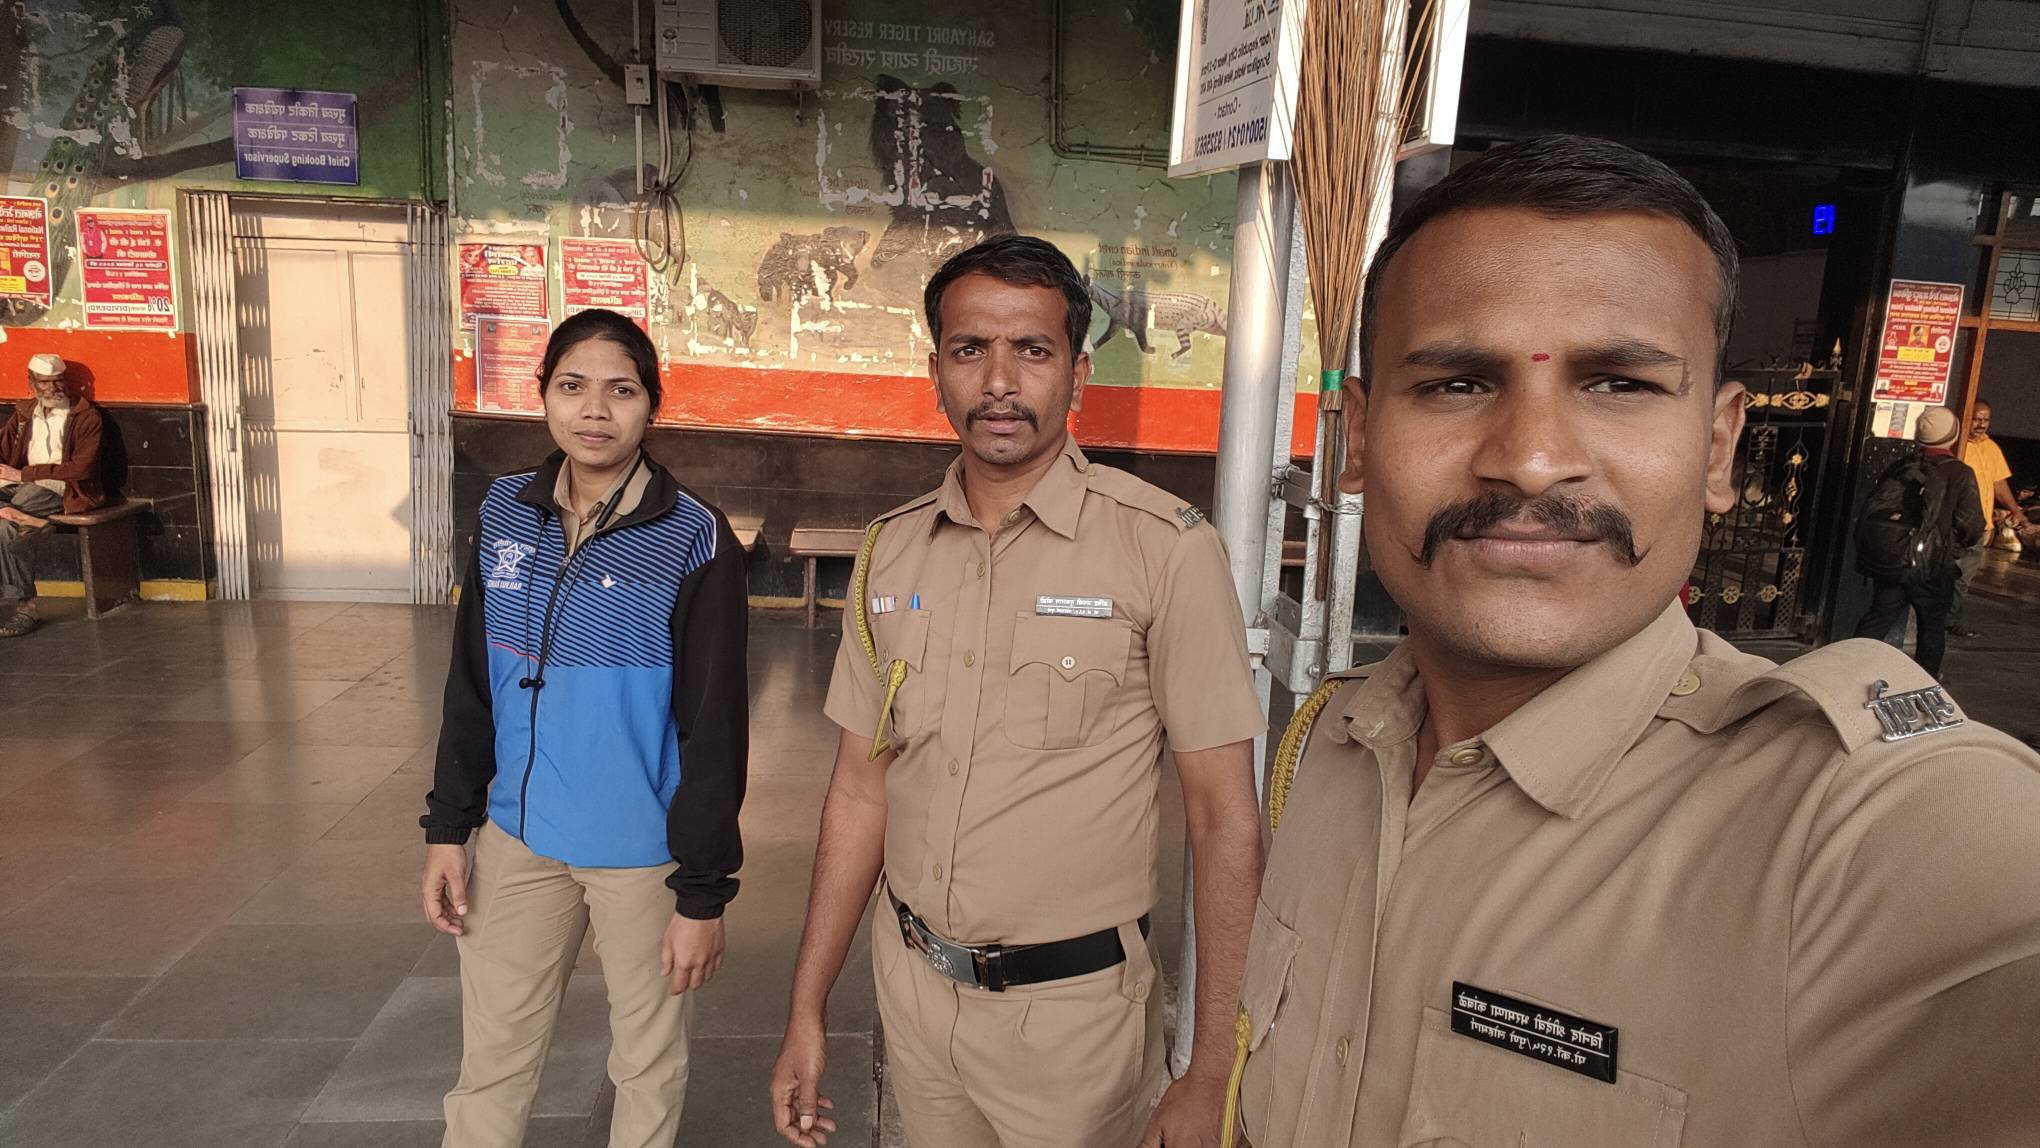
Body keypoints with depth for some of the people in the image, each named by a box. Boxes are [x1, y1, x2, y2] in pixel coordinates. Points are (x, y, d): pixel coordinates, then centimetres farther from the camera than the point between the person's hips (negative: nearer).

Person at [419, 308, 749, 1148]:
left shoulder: (694, 539, -13)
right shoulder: (505, 513, 1)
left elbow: (714, 730, -12)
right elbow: (471, 686, 10)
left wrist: (702, 890, -11)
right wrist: (448, 826, 8)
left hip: (642, 849, -4)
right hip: (518, 835, 4)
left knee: (648, 1063, 15)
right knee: (490, 1059, 17)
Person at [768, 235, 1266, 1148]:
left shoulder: (1166, 548, -15)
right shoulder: (891, 550, 0)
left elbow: (1225, 820, -13)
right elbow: (862, 790, 6)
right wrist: (807, 1013, 6)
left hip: (1074, 1003, -4)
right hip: (912, 985, 5)